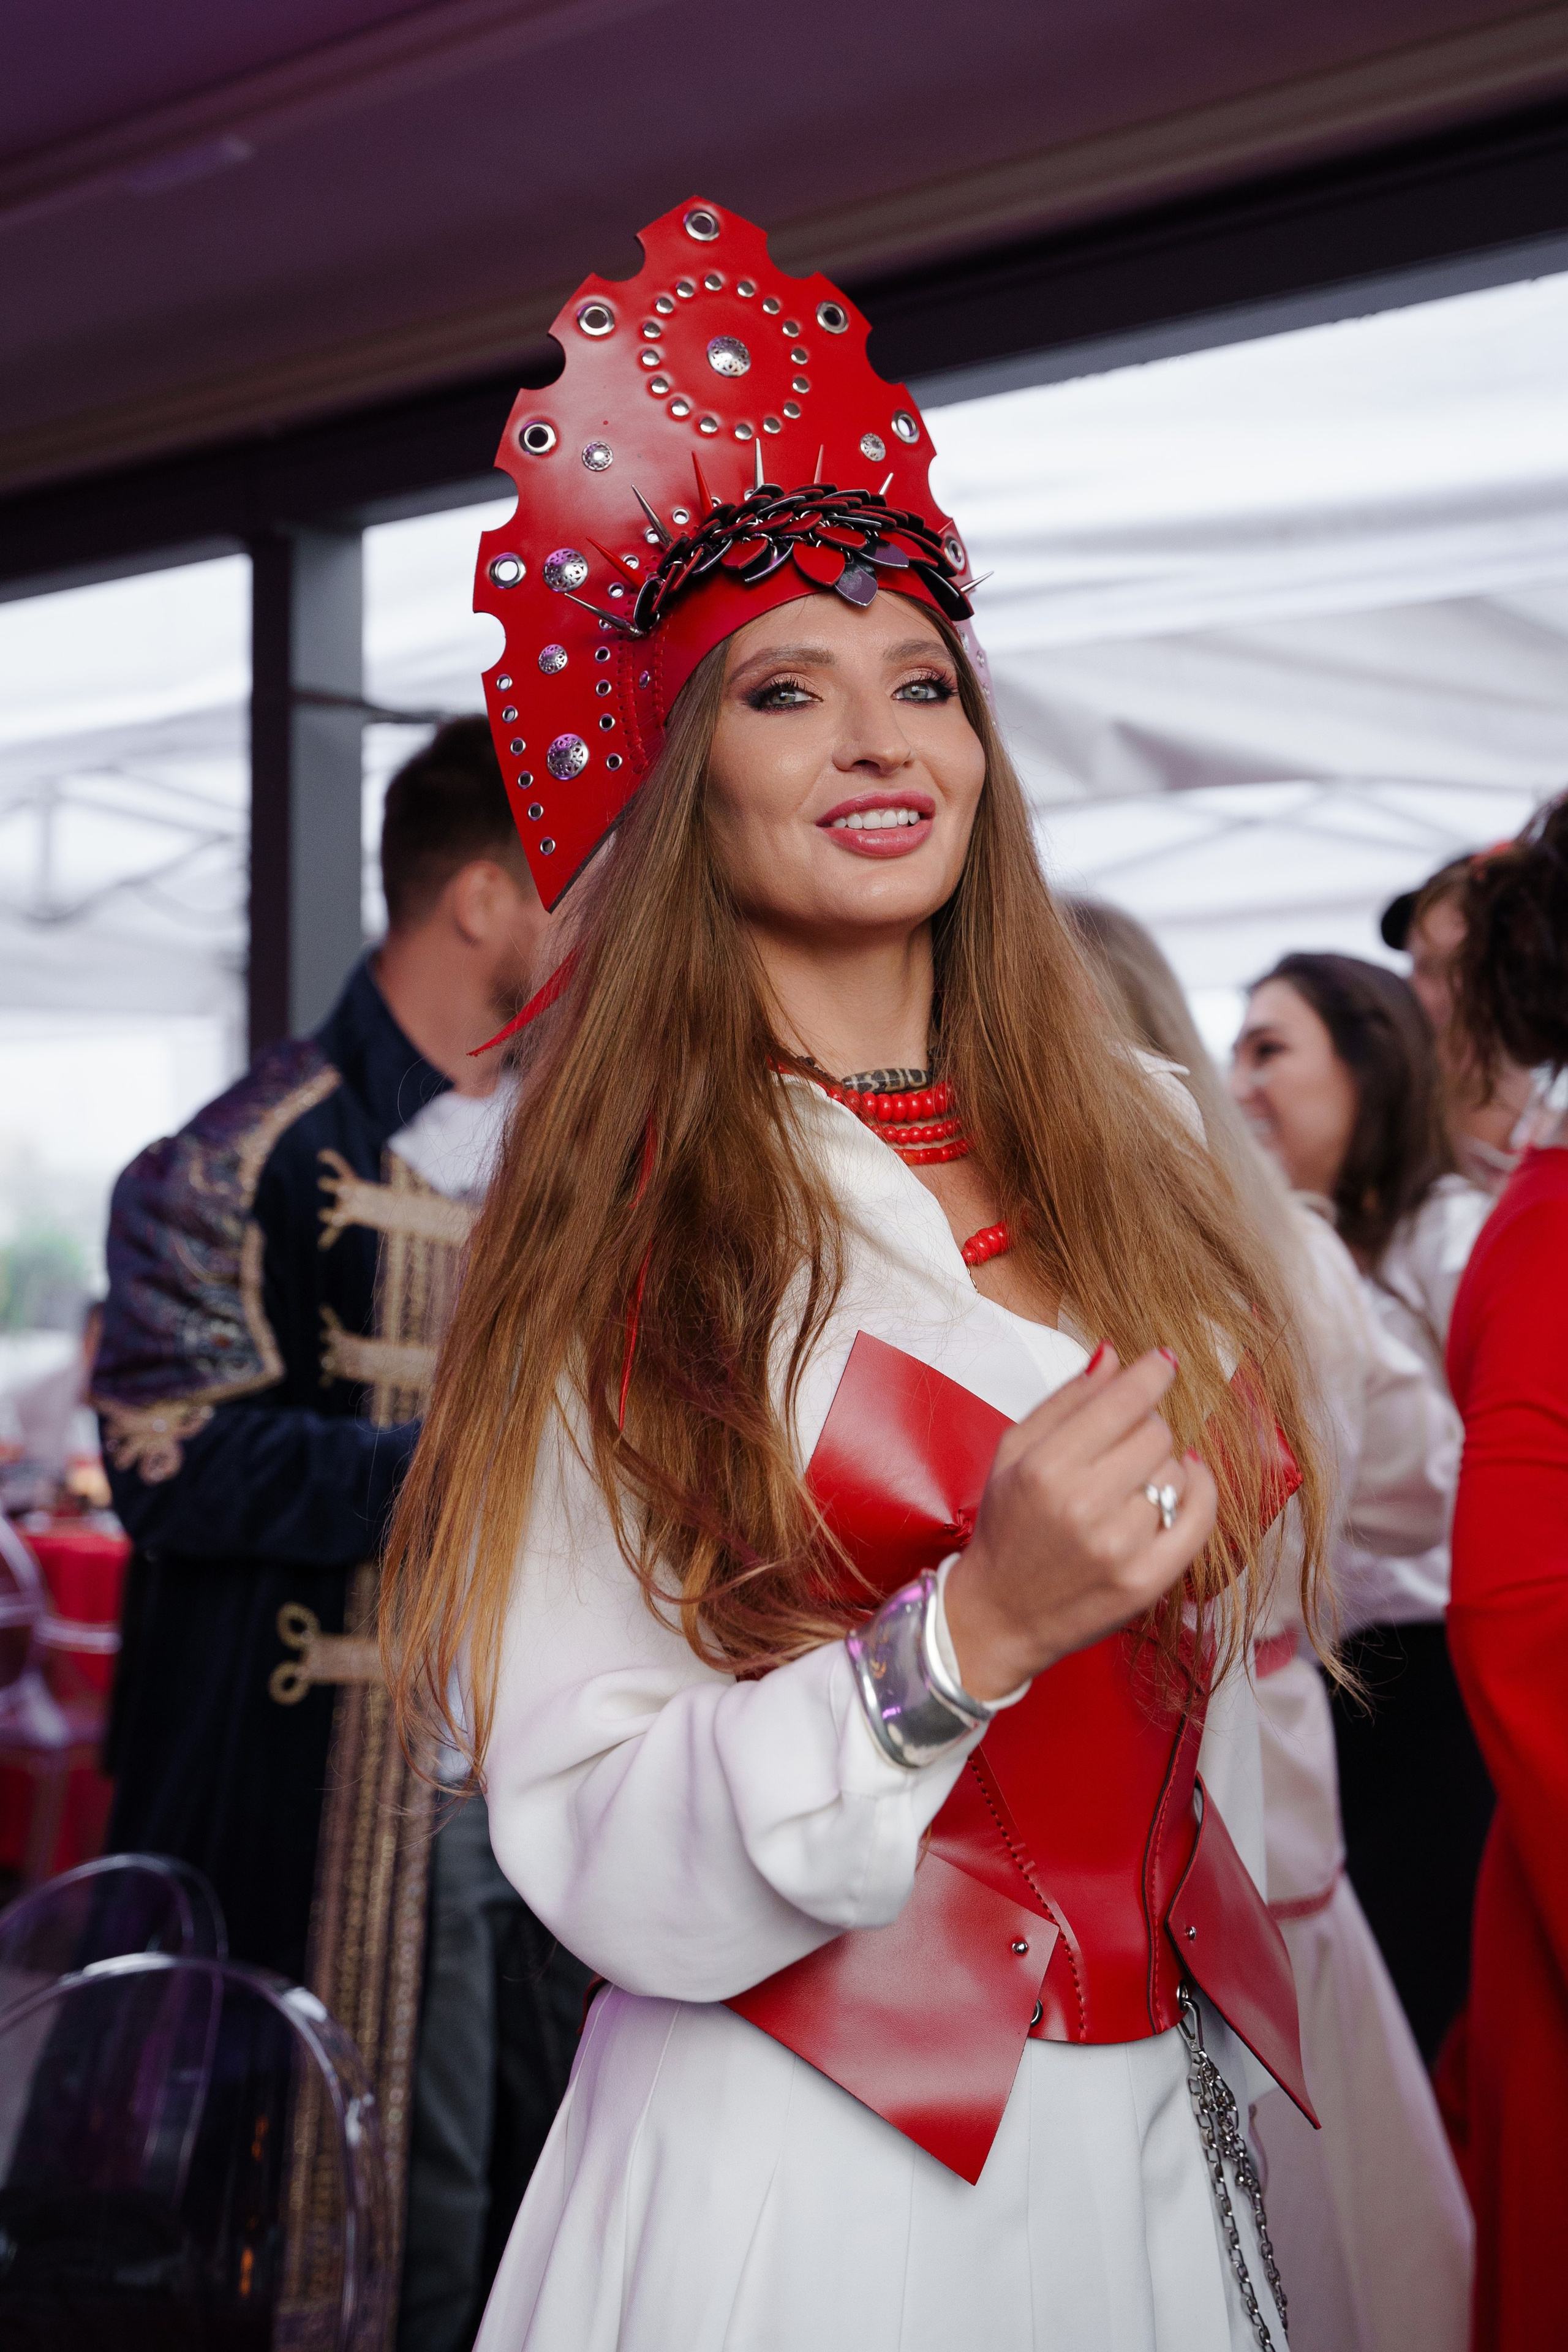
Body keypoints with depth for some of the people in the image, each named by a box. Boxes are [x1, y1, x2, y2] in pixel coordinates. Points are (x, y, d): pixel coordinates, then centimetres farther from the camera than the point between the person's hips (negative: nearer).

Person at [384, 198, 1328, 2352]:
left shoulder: (1131, 1154, -1)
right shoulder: (620, 1230, -13)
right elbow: (603, 1862, -18)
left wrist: (1229, 2026, 16)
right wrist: (968, 1635, -30)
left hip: (1147, 2148, 5)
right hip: (800, 2174, -4)